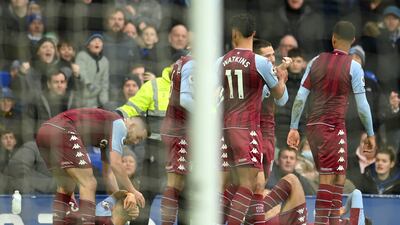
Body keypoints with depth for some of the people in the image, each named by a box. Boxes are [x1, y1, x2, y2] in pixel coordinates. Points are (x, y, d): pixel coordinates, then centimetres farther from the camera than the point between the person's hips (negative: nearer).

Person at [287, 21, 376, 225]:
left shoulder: (316, 61, 9)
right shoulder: (353, 67, -4)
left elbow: (300, 97, 6)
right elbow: (362, 105, -5)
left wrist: (294, 128, 9)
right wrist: (370, 134, 5)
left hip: (313, 126, 6)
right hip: (334, 127, -6)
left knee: (333, 177, 15)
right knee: (329, 178, -6)